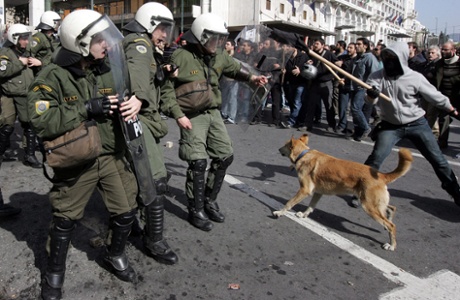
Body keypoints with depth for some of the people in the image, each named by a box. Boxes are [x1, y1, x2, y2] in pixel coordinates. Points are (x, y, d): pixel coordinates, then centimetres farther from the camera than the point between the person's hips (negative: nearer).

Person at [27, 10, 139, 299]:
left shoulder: (107, 71, 3)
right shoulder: (52, 77, -13)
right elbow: (42, 121, -22)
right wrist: (86, 108, -26)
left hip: (113, 157, 5)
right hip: (76, 162, -4)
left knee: (126, 211, 9)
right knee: (65, 220, 9)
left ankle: (115, 256, 38)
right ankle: (54, 273, 34)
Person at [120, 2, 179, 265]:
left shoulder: (148, 48, 24)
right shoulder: (139, 43, -9)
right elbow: (138, 69, -33)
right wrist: (138, 96, -51)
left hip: (146, 119, 11)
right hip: (136, 118, -11)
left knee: (159, 175, 20)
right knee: (157, 180, -14)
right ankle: (154, 241, -2)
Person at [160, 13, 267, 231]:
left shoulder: (219, 56, 5)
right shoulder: (181, 57, -14)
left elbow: (234, 68, 25)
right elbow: (166, 88, -10)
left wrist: (251, 78, 8)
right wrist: (178, 115, -18)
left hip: (213, 113, 7)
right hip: (192, 115, -7)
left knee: (225, 156, 9)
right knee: (198, 162, -12)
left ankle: (209, 201, 28)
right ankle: (196, 210, 7)